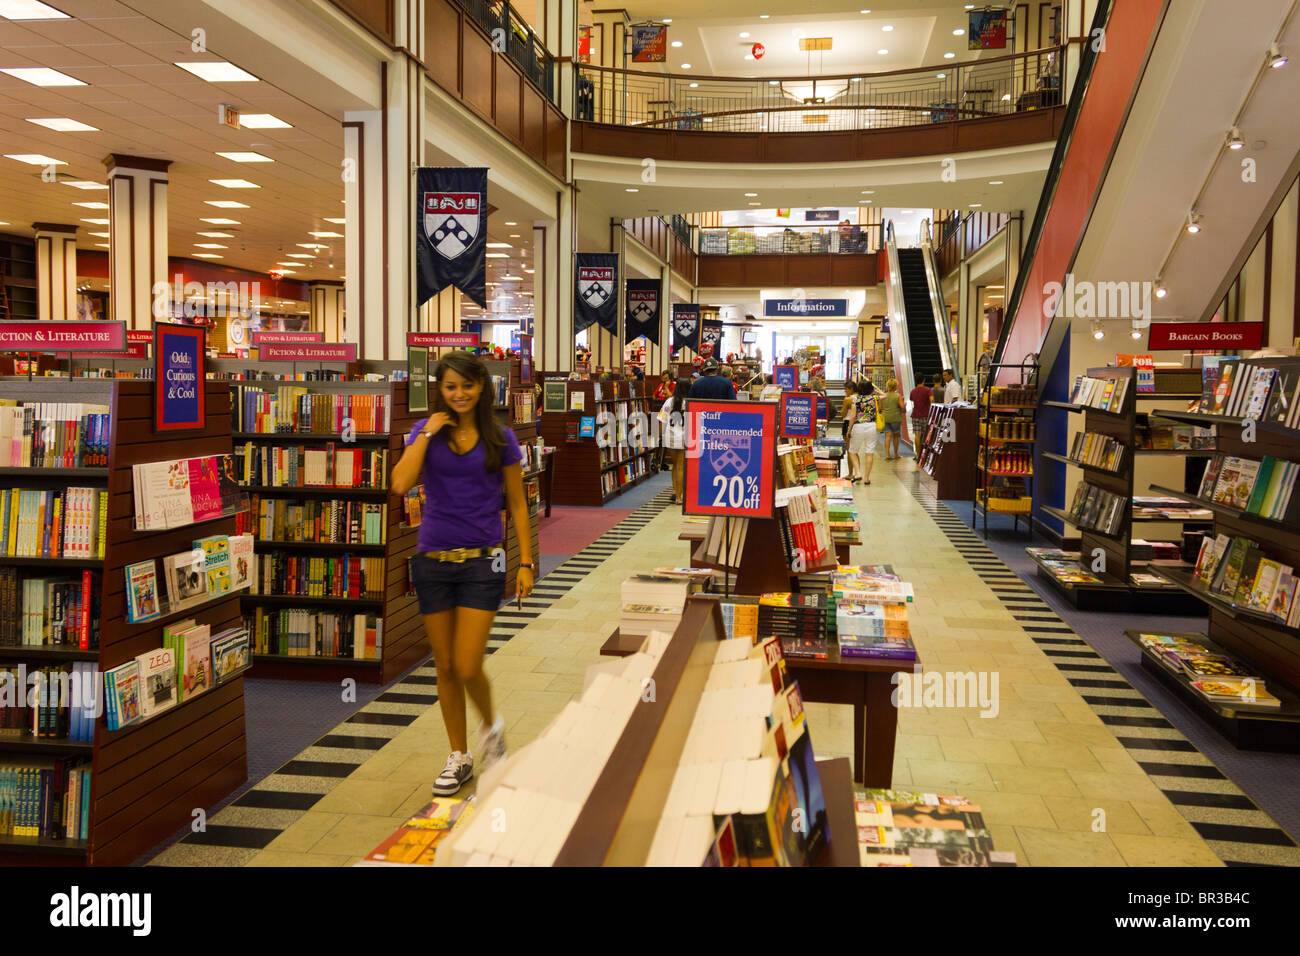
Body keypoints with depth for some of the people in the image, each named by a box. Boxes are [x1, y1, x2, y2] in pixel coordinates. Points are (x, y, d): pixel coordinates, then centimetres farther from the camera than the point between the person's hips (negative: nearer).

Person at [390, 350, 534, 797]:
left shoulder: (500, 438, 2)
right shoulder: (425, 432, 4)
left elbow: (517, 505, 5)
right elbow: (401, 484, -13)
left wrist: (526, 563, 0)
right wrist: (428, 433, -12)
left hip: (482, 560, -2)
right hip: (433, 560, 2)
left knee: (468, 667, -7)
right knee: (445, 668, 10)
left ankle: (491, 726, 25)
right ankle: (459, 756, 26)